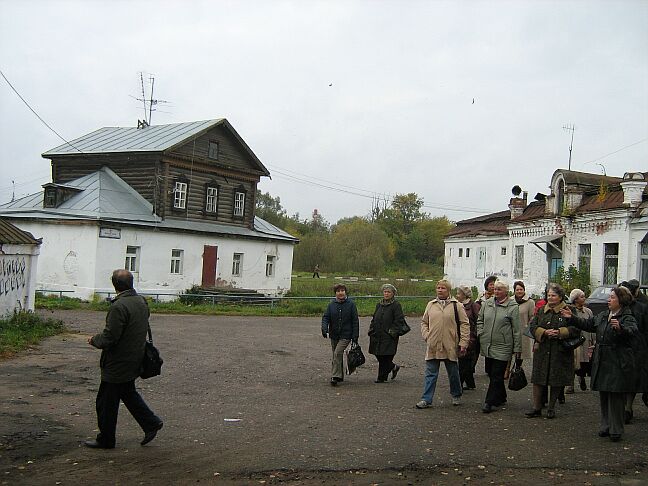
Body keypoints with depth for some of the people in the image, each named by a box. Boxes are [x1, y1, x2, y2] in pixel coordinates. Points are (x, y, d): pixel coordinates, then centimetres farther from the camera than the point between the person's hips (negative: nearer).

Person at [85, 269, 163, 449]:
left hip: (117, 364, -9)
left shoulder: (119, 306, -24)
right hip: (133, 361, 9)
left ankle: (106, 440, 17)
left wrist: (94, 340, -4)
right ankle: (151, 422, 23)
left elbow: (109, 338, -24)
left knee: (106, 402, 6)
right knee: (128, 393, 25)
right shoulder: (141, 301, 4)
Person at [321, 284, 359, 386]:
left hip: (346, 335, -4)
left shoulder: (351, 304, -4)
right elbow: (325, 317, 1)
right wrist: (324, 328, -19)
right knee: (337, 356, 13)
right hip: (334, 335, 4)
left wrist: (355, 336, -5)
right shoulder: (331, 304, 2)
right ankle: (340, 376, 27)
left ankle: (335, 377, -14)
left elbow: (355, 321, -2)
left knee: (337, 353, -18)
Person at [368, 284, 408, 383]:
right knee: (379, 356, 8)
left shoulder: (396, 305, -5)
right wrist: (372, 330, 10)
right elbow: (374, 318, 21)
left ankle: (382, 377, 6)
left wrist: (393, 332, -15)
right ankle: (394, 367, 30)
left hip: (389, 337, -7)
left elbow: (399, 320, -10)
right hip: (377, 335, 7)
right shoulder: (379, 305, 15)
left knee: (385, 357, -4)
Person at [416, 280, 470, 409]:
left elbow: (464, 324, -2)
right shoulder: (431, 305, 9)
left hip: (450, 347, -2)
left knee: (453, 374, 12)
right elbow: (424, 322, 17)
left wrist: (463, 343, -8)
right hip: (433, 346, 2)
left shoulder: (456, 305, -1)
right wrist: (426, 336, 2)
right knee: (430, 374, 4)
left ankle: (456, 396, 31)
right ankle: (426, 399, 7)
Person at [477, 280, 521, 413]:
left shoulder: (512, 307, -5)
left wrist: (517, 348, -6)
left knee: (497, 375, -5)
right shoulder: (487, 303, 8)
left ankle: (490, 402, -1)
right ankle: (501, 398, 28)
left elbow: (516, 330, -5)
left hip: (502, 347, -5)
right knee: (491, 373, 12)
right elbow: (480, 319, 21)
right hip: (487, 345, 6)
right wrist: (480, 333, 6)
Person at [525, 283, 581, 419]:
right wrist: (544, 332, -13)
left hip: (560, 352, -3)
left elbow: (576, 329, -7)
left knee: (557, 381, 4)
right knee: (538, 379, 1)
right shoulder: (541, 311, 12)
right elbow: (532, 326, 5)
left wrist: (560, 332, -19)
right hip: (542, 351, 3)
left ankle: (551, 408, 18)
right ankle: (537, 408, 10)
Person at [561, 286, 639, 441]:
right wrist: (572, 318, 18)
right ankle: (605, 426, 23)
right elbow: (587, 324, 25)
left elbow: (632, 331, -29)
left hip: (618, 364, -7)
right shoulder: (602, 316, 13)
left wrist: (620, 328, -48)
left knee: (616, 396, -3)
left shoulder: (627, 318, -10)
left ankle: (616, 430, 6)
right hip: (601, 362, 7)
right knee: (603, 396, 13)